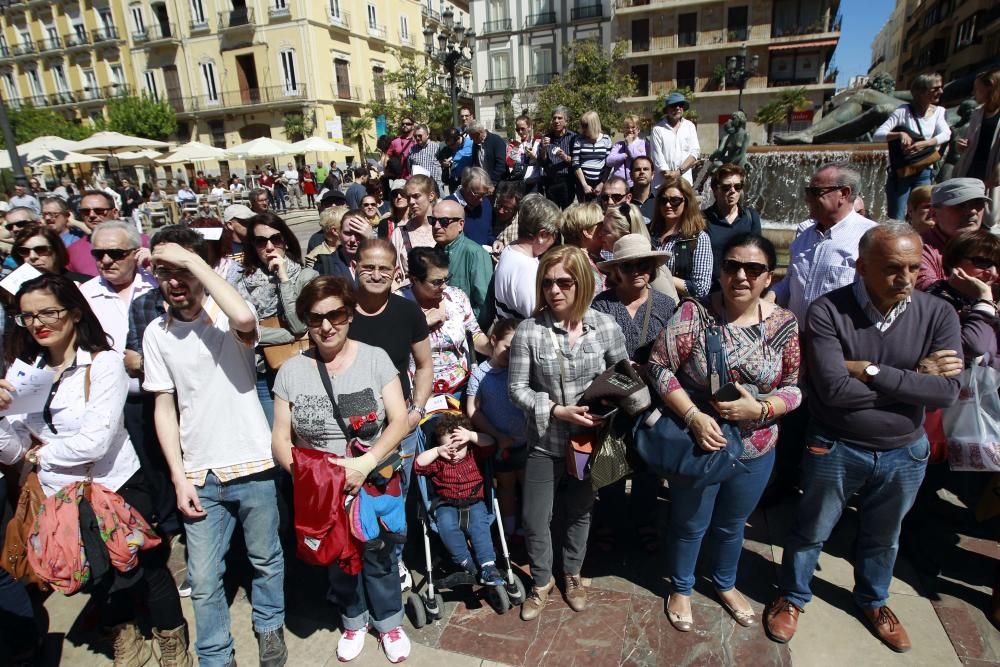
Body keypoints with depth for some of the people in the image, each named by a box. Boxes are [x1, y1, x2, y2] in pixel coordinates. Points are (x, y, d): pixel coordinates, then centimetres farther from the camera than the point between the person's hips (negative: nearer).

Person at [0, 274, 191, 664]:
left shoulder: (104, 363, -15)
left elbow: (95, 441, -23)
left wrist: (43, 454, -8)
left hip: (118, 489, -6)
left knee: (146, 569, 8)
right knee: (97, 574, 23)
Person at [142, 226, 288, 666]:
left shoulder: (225, 314, -8)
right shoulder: (156, 333, 2)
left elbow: (245, 319, -35)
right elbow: (164, 408, 5)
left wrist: (194, 261, -26)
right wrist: (179, 477, 0)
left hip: (252, 465, -2)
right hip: (199, 475, 3)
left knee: (266, 559, 16)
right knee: (203, 581, 11)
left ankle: (269, 627, 42)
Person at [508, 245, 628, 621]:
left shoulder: (606, 327, -10)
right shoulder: (529, 331, -15)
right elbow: (517, 388, -10)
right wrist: (557, 410, -21)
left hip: (589, 440, 1)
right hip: (545, 442, -1)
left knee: (579, 513, 21)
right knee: (535, 519, 9)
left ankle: (572, 573, 48)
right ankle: (541, 581, 38)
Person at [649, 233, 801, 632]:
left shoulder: (785, 325, -8)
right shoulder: (694, 313, -17)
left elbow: (796, 388, -3)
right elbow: (659, 367, -15)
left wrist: (760, 409, -22)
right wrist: (693, 415, -25)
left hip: (756, 450, 3)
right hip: (698, 444, -3)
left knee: (732, 525, 26)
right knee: (690, 525, 18)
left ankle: (725, 584, 54)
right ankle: (681, 589, 45)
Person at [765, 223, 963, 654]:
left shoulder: (938, 314, -10)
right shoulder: (828, 311, -21)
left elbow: (947, 392, -21)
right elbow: (835, 390, -28)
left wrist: (872, 371, -26)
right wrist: (913, 380, -20)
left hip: (906, 453, 4)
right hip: (835, 449, -3)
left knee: (883, 537, 27)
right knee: (811, 532, 17)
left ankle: (873, 600, 53)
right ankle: (792, 597, 42)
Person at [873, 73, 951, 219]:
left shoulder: (939, 112, 5)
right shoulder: (904, 111, -8)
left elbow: (946, 134, -9)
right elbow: (877, 135, -15)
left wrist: (924, 144, -27)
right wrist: (900, 134, -31)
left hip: (924, 173, 4)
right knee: (895, 219, -3)